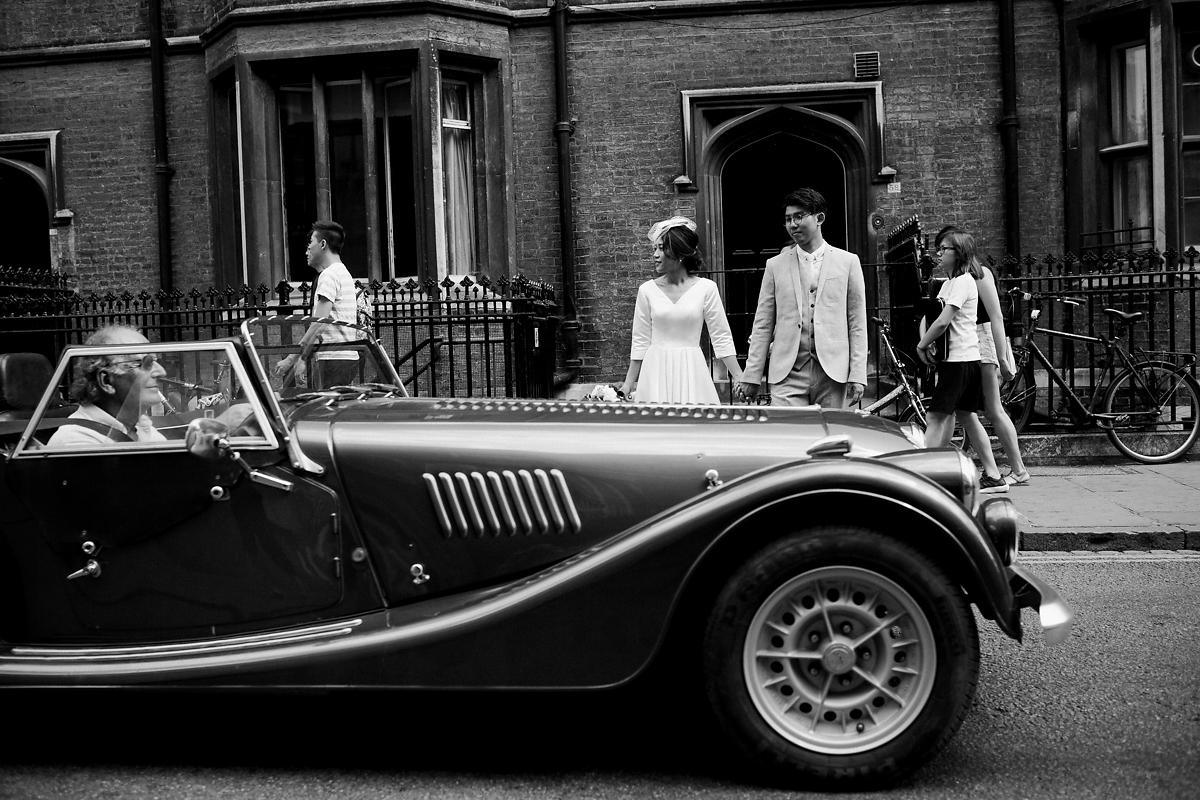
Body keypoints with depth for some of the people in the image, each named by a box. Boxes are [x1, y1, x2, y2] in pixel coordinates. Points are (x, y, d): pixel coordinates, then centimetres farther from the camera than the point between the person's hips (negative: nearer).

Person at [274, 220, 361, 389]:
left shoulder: (329, 275, -10)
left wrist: (291, 359, -19)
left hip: (335, 359, -10)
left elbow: (318, 324, -18)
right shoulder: (343, 273, 22)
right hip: (347, 357, 10)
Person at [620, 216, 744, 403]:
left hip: (691, 371, -1)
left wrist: (740, 378, -5)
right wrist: (628, 384, 7)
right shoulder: (647, 290, 2)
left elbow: (721, 338, 1)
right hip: (657, 372, 1)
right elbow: (640, 342, 7)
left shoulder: (706, 288, -2)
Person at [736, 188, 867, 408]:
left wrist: (857, 376, -2)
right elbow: (762, 325, 9)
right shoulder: (776, 265, 10)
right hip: (787, 373, 0)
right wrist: (751, 377, 3)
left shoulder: (848, 262, 7)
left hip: (833, 373, 0)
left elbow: (857, 324, 5)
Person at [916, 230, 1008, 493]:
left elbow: (943, 321, -19)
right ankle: (993, 477, 17)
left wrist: (922, 345, -8)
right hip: (959, 358, 10)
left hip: (958, 359, -10)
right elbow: (930, 314, 19)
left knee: (937, 417, -10)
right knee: (967, 417, 12)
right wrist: (926, 340, 4)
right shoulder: (951, 281, 18)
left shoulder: (962, 281, -12)